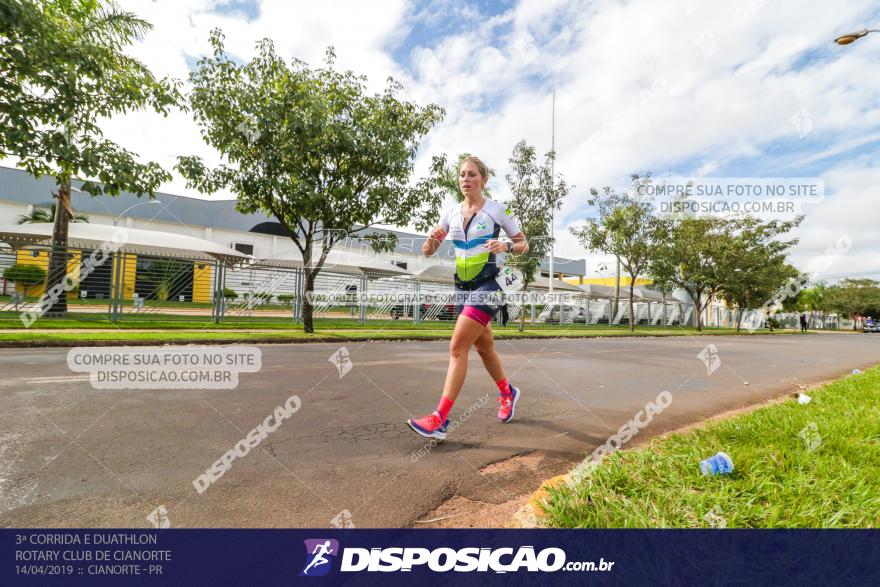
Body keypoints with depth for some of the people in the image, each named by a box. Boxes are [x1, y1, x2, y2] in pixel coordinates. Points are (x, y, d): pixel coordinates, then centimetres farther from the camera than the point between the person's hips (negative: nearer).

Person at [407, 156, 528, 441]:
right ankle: (508, 393, 42)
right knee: (484, 346, 18)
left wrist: (505, 246, -18)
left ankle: (439, 420, -14)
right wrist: (432, 239, -14)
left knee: (457, 346, -16)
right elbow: (427, 252, 8)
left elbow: (523, 244, 3)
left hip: (486, 287, -6)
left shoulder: (497, 210, -4)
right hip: (461, 287, 6)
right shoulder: (450, 213, 7)